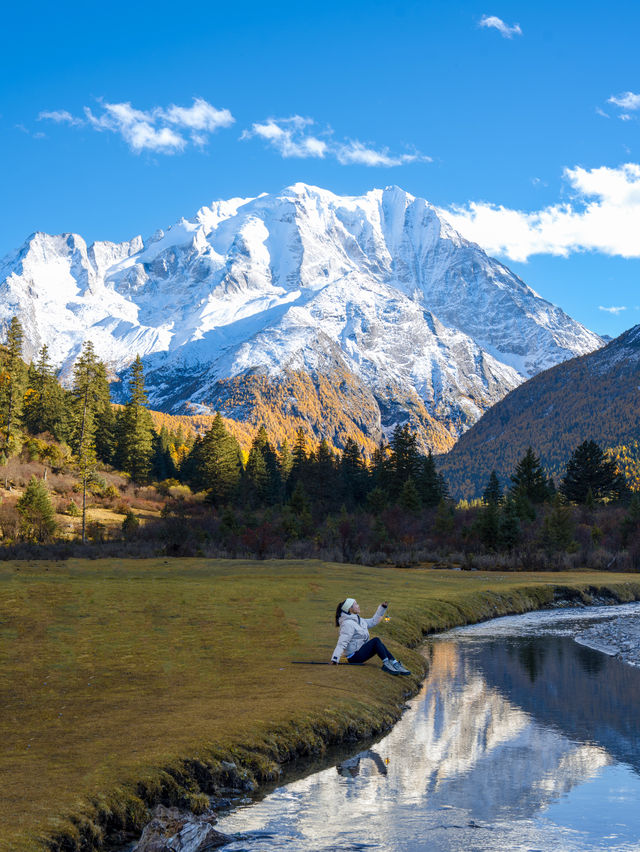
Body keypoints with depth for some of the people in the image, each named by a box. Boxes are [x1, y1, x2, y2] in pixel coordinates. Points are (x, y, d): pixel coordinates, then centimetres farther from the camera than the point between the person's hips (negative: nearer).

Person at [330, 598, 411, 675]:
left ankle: (396, 665, -11)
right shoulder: (348, 624, -19)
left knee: (380, 646, -5)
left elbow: (373, 621, 24)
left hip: (361, 650, 10)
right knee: (376, 641, -17)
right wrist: (335, 659, -35)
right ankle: (386, 664, -16)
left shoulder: (358, 620, 13)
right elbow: (342, 643, -26)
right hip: (354, 657, -10)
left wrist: (383, 607, 23)